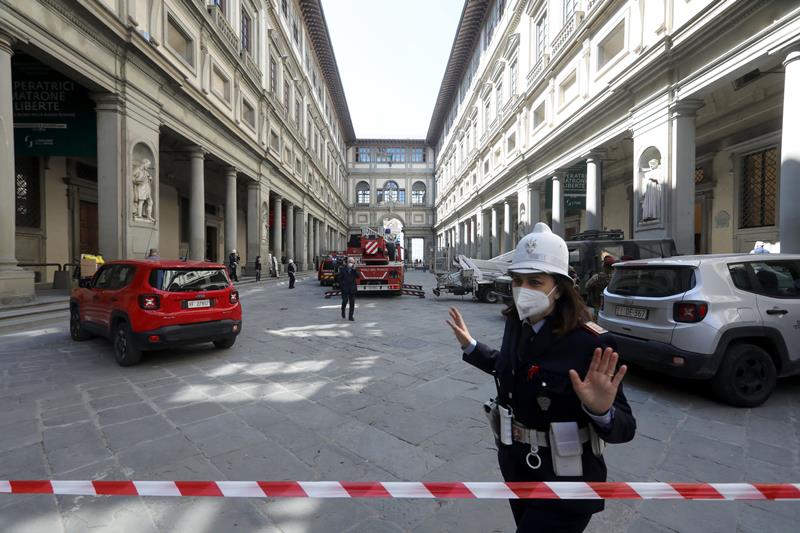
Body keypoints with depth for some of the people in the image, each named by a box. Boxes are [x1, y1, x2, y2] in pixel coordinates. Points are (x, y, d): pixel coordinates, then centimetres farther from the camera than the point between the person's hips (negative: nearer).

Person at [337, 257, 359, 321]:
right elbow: (339, 278, 3)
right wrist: (341, 286, -4)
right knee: (345, 301, -4)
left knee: (352, 303, 1)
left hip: (352, 289, 2)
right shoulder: (342, 269, 3)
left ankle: (351, 316, 7)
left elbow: (357, 276, -6)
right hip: (345, 289, -2)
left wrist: (354, 269, -13)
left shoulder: (355, 269, 9)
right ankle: (343, 311, 26)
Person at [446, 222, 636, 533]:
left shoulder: (589, 342, -26)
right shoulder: (516, 323, -7)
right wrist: (470, 346, 7)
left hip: (563, 483, -6)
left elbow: (625, 428, -20)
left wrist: (601, 410, -41)